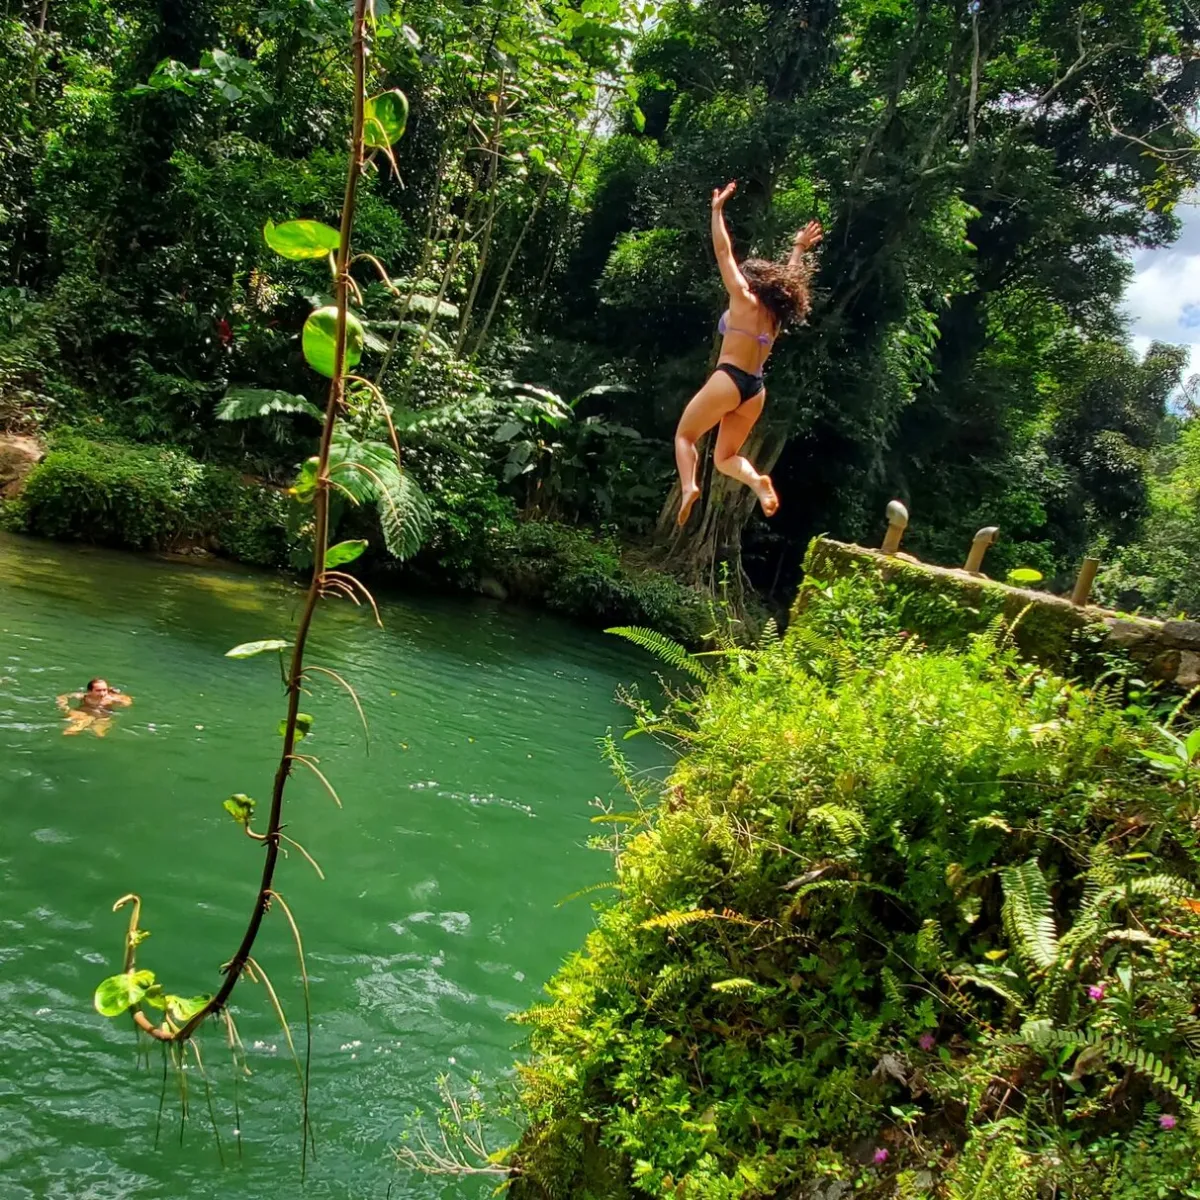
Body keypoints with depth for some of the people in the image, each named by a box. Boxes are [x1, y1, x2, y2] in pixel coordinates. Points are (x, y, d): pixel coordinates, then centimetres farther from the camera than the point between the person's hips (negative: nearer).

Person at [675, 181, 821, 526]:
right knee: (724, 458, 13)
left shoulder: (744, 300, -2)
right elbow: (789, 275, 33)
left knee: (685, 435, 6)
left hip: (729, 380, -6)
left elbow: (724, 252, -1)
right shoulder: (776, 312, 14)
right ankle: (756, 480, -16)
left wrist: (717, 209, 5)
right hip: (755, 389, 6)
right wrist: (800, 248, 45)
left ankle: (689, 486, -18)